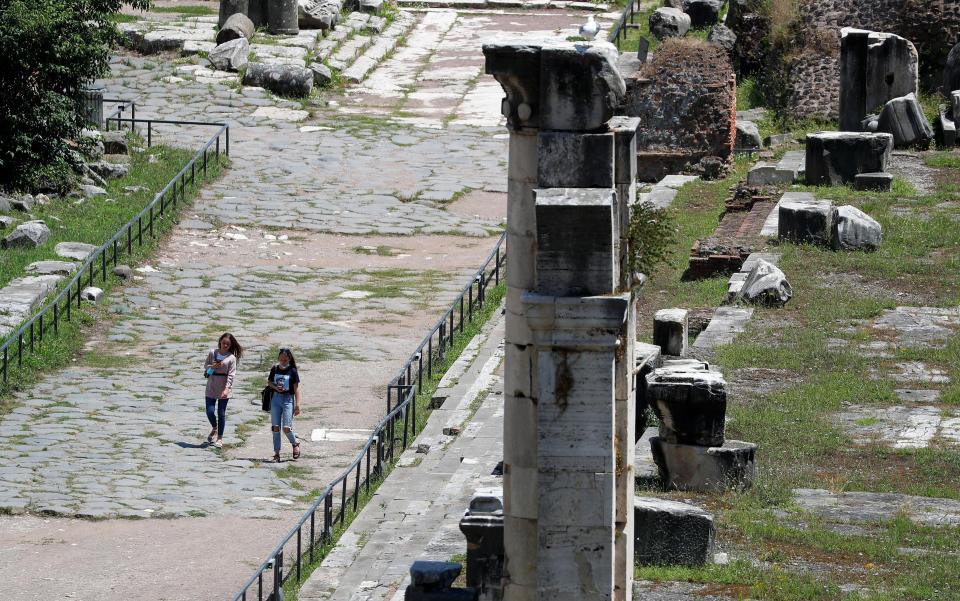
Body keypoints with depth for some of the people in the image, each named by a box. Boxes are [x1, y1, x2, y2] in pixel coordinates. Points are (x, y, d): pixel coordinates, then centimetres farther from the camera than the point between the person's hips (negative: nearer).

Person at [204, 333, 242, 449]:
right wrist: (213, 366, -13)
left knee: (221, 413, 3)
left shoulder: (231, 358, -3)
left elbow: (231, 375, -7)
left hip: (224, 388, -2)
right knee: (210, 411, -2)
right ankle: (214, 428, 29)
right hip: (211, 387, 2)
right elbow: (205, 366, 9)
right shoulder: (212, 353, 4)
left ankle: (220, 438, 15)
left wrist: (227, 389, -16)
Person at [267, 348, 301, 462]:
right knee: (275, 427, 1)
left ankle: (295, 443, 19)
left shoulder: (292, 371, -6)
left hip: (288, 399, -4)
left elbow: (296, 389, -5)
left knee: (286, 428, -10)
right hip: (276, 398, 4)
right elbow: (269, 382, 17)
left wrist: (297, 405, -10)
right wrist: (275, 387, -6)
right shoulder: (274, 369, 4)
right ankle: (276, 452, 8)